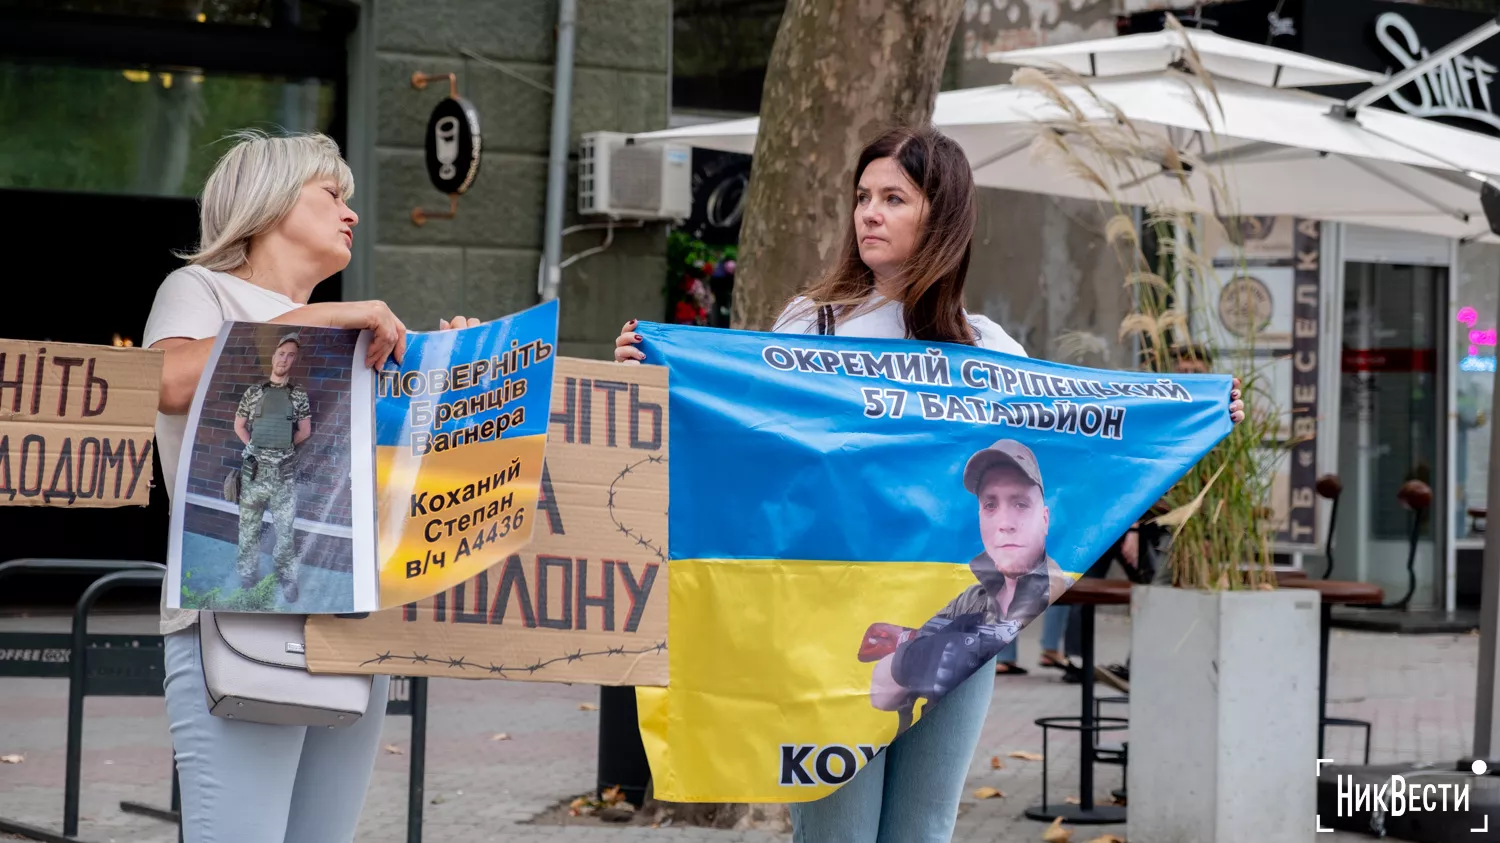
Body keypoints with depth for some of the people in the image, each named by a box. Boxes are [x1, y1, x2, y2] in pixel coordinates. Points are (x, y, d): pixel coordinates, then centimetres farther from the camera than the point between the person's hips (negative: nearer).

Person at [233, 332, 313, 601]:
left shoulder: (299, 395, 3)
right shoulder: (253, 392, 4)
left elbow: (305, 431, 7)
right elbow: (239, 425, 11)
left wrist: (282, 446, -2)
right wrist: (254, 446, -2)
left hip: (284, 471, 0)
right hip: (254, 469, 1)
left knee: (285, 528, 3)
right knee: (249, 526, 8)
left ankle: (287, 577, 12)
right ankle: (248, 574, 18)